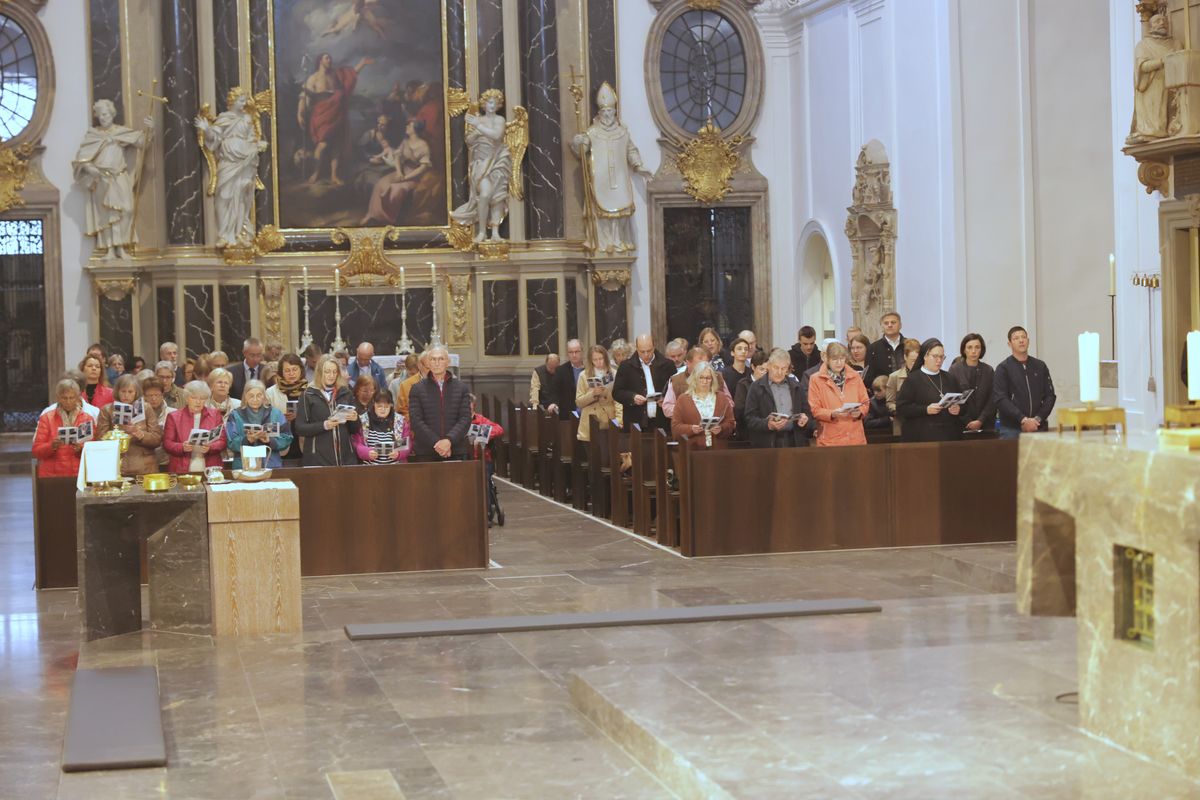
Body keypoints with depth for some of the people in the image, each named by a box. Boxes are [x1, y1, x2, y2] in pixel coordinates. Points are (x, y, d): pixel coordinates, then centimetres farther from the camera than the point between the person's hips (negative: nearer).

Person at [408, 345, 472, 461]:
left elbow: (465, 419, 2)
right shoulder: (417, 389, 7)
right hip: (425, 454, -1)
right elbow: (416, 421, -2)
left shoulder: (461, 388, 10)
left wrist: (449, 440, -14)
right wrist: (436, 443, -14)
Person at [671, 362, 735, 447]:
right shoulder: (683, 400, 11)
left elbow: (731, 422, 13)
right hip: (692, 447, -1)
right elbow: (675, 426, 6)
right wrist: (691, 429, -11)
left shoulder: (722, 398, 16)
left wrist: (721, 428, -8)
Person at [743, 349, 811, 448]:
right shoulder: (756, 387, 3)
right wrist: (767, 425, -21)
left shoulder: (795, 386, 17)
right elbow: (749, 418, -3)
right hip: (767, 443, -4)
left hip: (793, 442, 4)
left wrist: (804, 418, -1)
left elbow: (805, 411, 24)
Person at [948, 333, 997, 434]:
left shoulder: (989, 371, 8)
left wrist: (980, 421, -9)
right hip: (962, 426, -2)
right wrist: (968, 423, -8)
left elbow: (992, 400, 4)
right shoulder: (954, 369, 2)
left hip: (985, 425, 2)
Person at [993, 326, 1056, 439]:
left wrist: (1038, 419, -7)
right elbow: (1000, 399, -6)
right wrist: (1023, 420, -15)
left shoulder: (1040, 366, 13)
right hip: (1011, 429, -3)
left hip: (1039, 428, 3)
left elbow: (1050, 395, 10)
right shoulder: (1003, 368, 3)